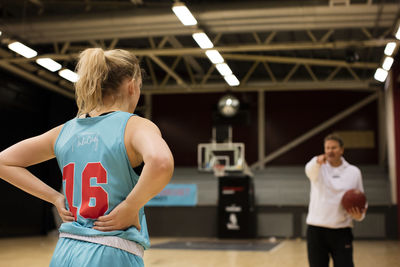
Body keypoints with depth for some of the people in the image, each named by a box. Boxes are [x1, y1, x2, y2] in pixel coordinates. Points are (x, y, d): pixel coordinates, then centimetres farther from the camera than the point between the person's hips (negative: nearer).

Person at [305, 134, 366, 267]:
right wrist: (318, 161, -49)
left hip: (342, 231, 1)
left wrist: (359, 215, -9)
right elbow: (310, 170, -25)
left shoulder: (354, 172, 8)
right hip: (316, 230, 0)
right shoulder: (318, 168, 2)